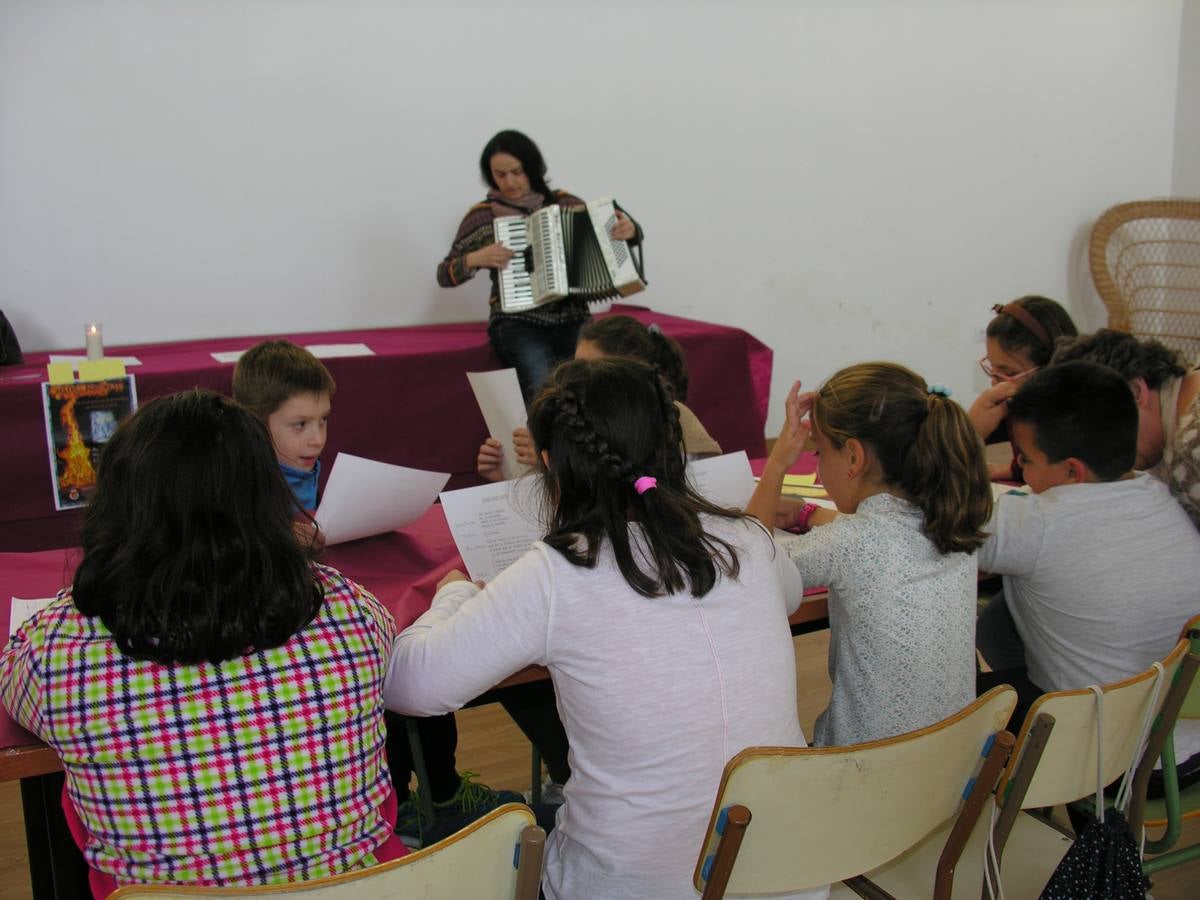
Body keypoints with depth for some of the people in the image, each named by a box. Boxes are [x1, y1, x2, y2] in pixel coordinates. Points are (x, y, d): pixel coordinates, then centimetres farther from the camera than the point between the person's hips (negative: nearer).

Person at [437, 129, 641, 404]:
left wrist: (629, 229, -8)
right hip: (517, 322, -2)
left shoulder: (563, 203, 10)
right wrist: (475, 259, -12)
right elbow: (444, 275, 8)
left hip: (572, 319, 2)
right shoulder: (482, 215, 6)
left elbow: (608, 232, 15)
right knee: (544, 385, -32)